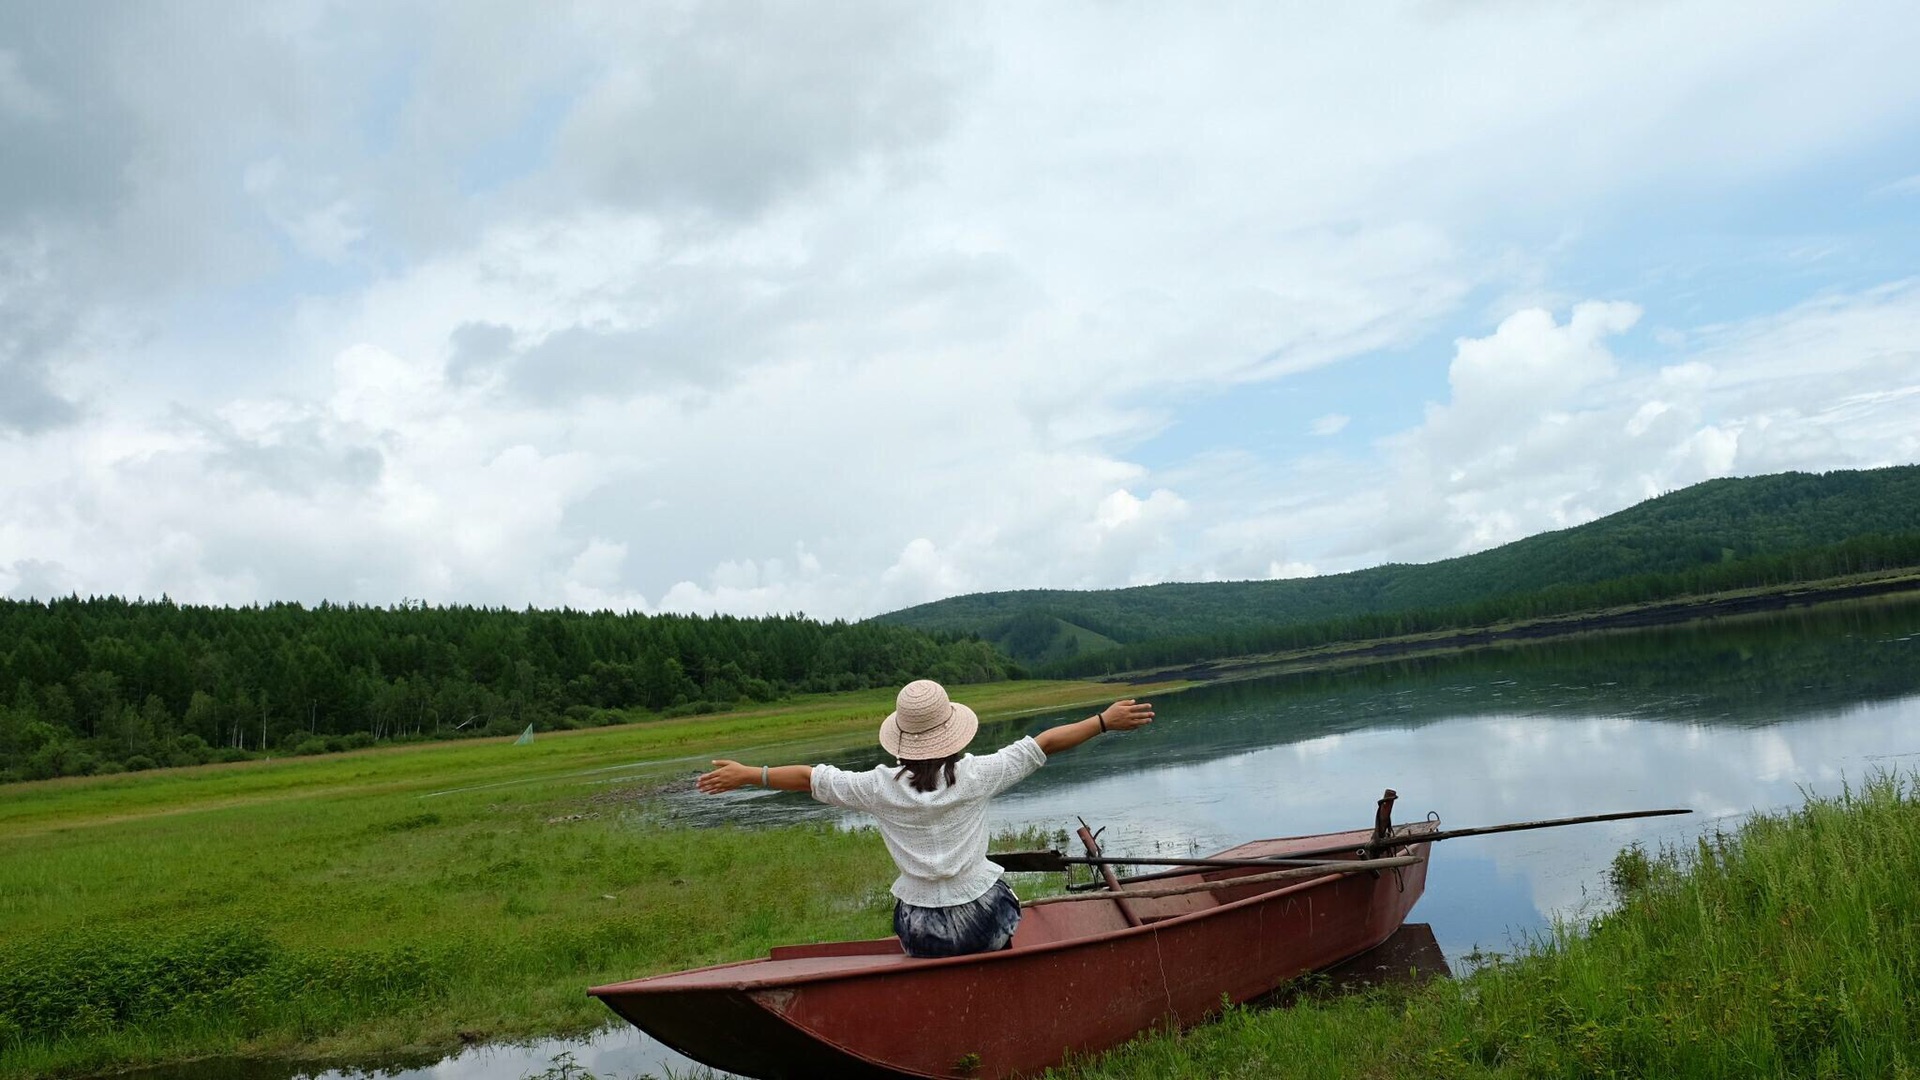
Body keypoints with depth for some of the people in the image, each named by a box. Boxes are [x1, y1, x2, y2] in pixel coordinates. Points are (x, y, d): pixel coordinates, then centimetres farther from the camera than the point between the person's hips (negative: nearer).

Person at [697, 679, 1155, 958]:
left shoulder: (880, 786, -10)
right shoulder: (975, 776, -14)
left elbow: (808, 777, 0)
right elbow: (1045, 743, -9)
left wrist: (746, 775, 11)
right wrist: (1105, 720, -2)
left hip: (917, 934, 2)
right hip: (982, 924, -2)